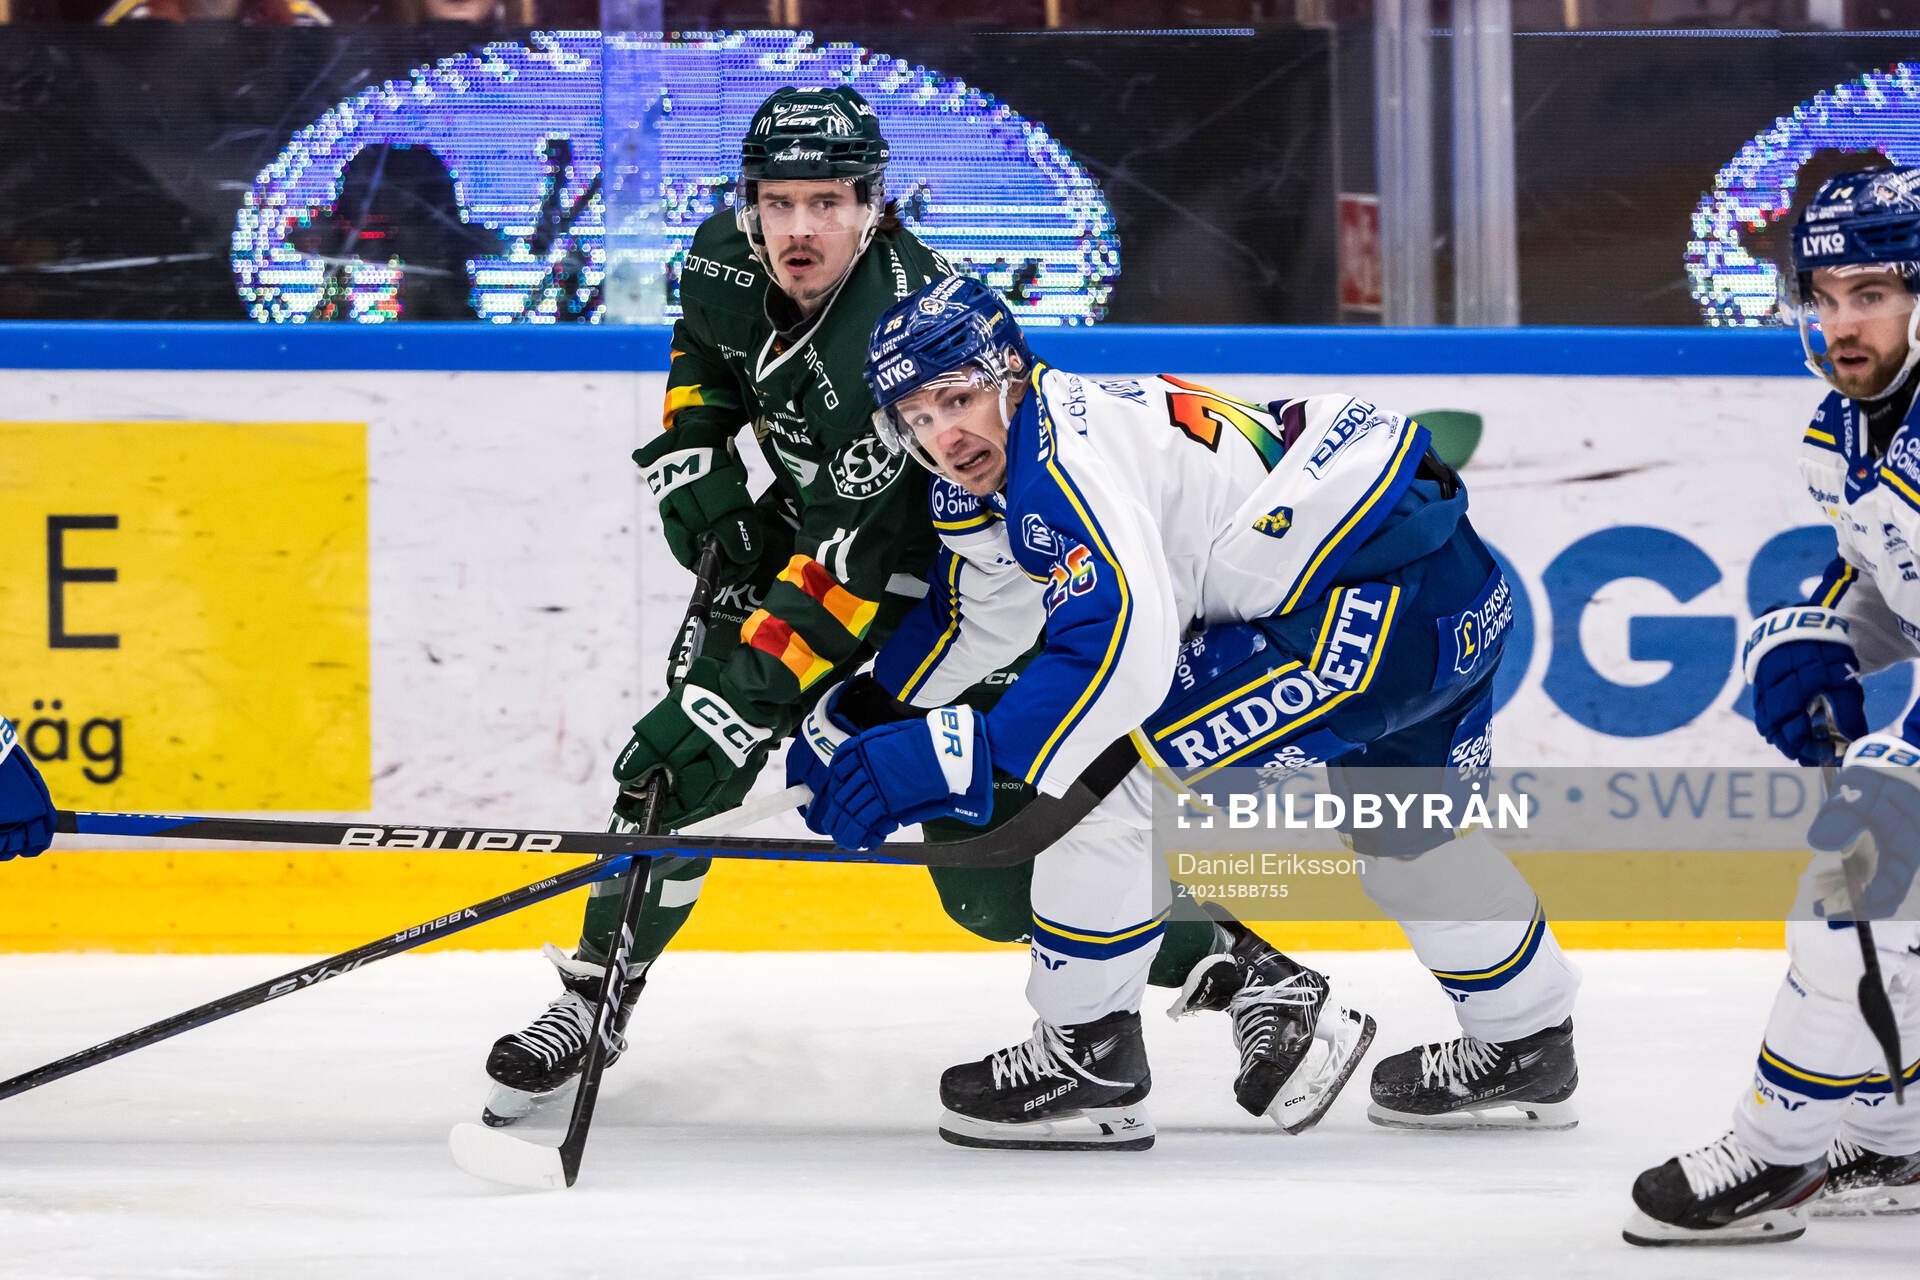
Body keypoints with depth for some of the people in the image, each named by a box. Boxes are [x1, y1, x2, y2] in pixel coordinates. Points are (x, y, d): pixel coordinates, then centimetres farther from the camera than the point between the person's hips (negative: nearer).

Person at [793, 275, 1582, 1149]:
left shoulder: (1067, 460, -20)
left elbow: (1124, 655, -31)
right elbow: (978, 621, 29)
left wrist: (953, 754, -32)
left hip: (1380, 594, -11)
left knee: (1099, 760, -11)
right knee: (1406, 823, 33)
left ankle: (1087, 1053, -2)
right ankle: (1523, 1047, 52)